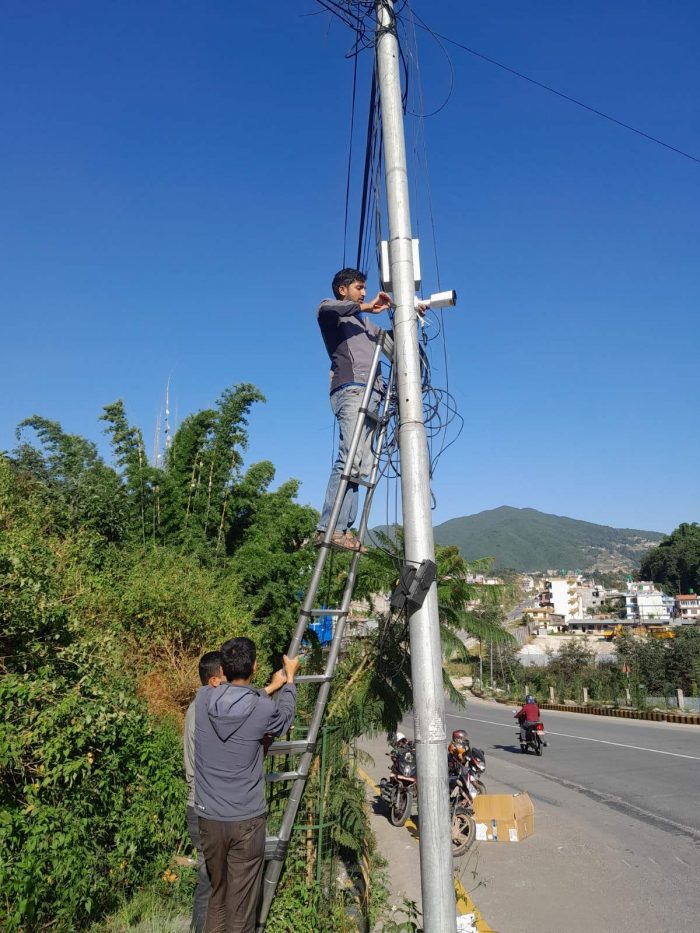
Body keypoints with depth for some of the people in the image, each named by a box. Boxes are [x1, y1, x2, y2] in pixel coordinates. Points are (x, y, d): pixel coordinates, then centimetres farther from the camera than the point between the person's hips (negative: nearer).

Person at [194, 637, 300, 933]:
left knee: (217, 895, 22)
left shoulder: (203, 698, -8)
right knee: (240, 904, 9)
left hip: (208, 817, 4)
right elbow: (285, 716, 7)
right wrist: (289, 678, 22)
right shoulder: (263, 710, -17)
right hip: (246, 820, -4)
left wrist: (270, 688, 27)